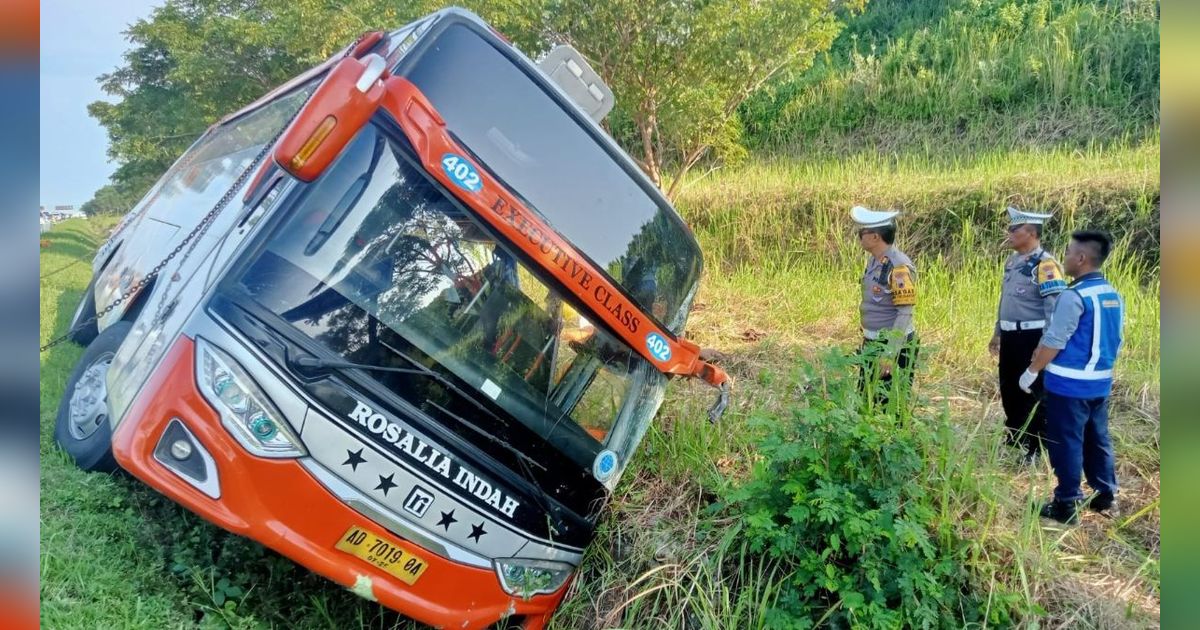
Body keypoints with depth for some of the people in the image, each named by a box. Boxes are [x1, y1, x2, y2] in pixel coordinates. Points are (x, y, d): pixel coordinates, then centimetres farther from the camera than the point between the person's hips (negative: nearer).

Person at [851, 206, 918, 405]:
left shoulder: (899, 268, -21)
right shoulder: (874, 261, 7)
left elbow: (905, 314, -22)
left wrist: (890, 355, -23)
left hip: (894, 346, -9)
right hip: (872, 344, 9)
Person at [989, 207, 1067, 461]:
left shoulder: (1045, 265, -17)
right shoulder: (1012, 261, 11)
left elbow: (1055, 307, -21)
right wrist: (997, 333, 23)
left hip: (1032, 338, -9)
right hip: (1010, 337, 9)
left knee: (1034, 393, 1)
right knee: (1009, 389, 18)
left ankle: (1037, 449, 13)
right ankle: (1013, 439, 35)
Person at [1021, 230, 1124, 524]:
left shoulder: (1074, 296, -19)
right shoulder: (1114, 296, 7)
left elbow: (1054, 342, -18)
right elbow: (1113, 340, 15)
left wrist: (1031, 371, -7)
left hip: (1069, 384, -8)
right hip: (1100, 383, 8)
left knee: (1066, 443, 2)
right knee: (1097, 439, 18)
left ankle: (1067, 505, 9)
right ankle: (1106, 496, 28)